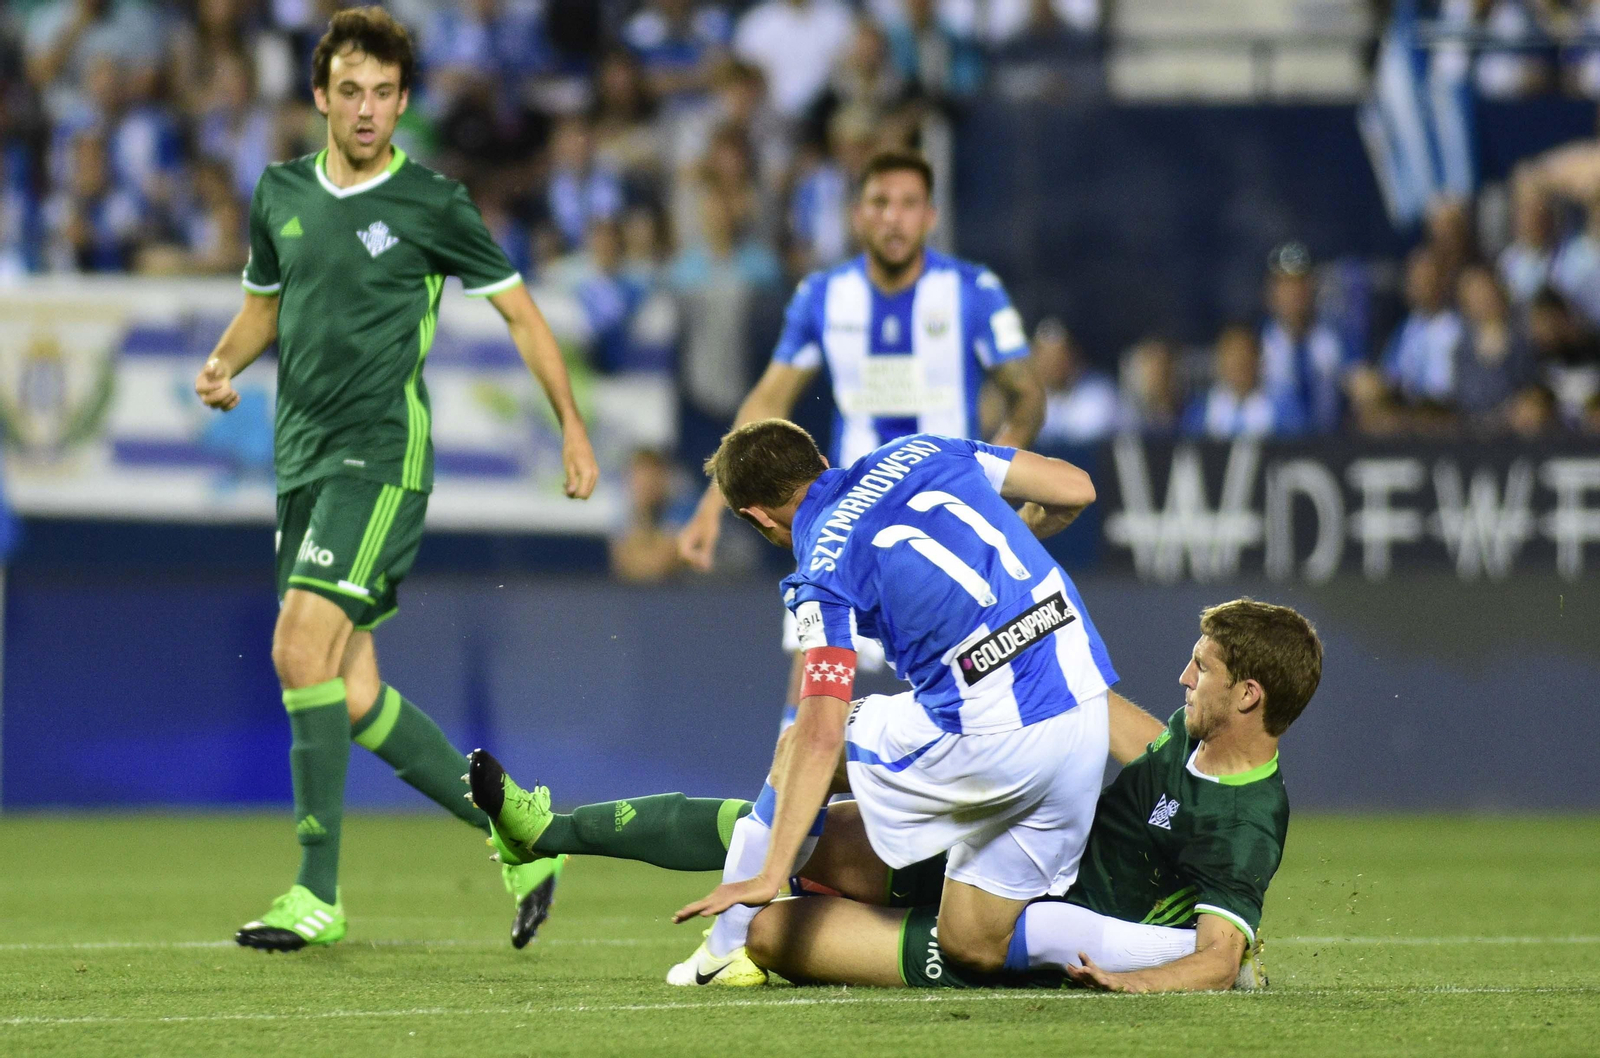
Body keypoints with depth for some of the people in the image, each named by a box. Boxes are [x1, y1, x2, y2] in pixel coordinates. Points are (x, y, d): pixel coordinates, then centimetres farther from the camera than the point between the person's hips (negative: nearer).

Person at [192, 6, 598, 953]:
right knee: (353, 695, 4)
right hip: (304, 462, 6)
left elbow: (520, 309, 5)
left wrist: (573, 426, 2)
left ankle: (320, 893, -15)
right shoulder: (283, 194, 11)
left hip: (383, 456, -6)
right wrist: (223, 364, 5)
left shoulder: (430, 203, -4)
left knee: (302, 650, -20)